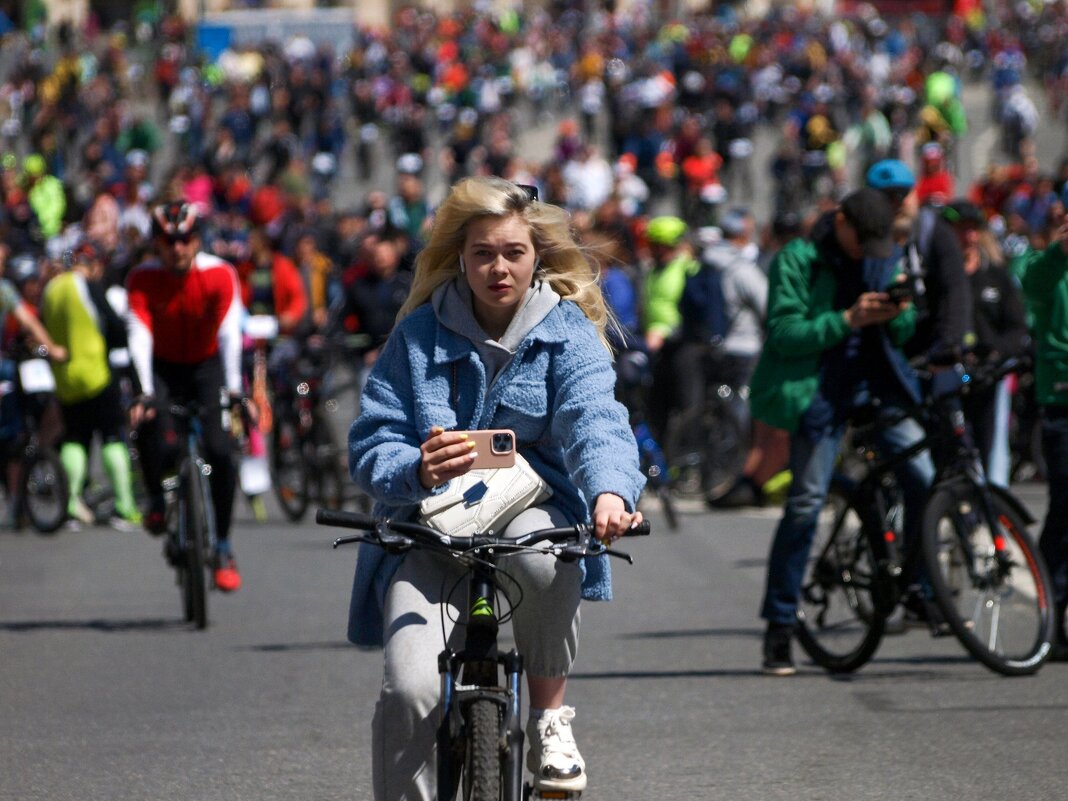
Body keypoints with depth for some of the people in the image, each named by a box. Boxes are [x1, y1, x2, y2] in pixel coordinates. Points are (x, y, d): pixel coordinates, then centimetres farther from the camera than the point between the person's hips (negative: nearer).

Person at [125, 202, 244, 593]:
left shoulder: (219, 275, -19)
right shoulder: (142, 278, -18)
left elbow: (230, 333, -28)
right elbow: (139, 335, -27)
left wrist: (233, 389, -40)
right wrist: (145, 392, -39)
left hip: (206, 366, 0)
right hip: (163, 367, 0)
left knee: (220, 450, -18)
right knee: (150, 423, -32)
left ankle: (223, 548, -6)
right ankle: (156, 499, -6)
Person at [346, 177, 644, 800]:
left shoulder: (566, 332, 1)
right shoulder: (419, 335, 4)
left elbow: (595, 418, -17)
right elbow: (372, 446, -3)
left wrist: (611, 491, -40)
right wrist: (416, 471, -28)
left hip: (532, 505, -1)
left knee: (542, 554, -38)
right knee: (413, 690, -22)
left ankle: (551, 715, -14)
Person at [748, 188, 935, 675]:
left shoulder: (888, 258, 10)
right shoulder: (796, 261, -5)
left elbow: (905, 334, 13)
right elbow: (784, 333, -14)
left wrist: (899, 314, -11)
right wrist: (847, 320, -25)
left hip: (876, 387, 4)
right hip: (820, 392, -4)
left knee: (924, 476, -13)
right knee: (806, 503, -9)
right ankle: (779, 626, -1)